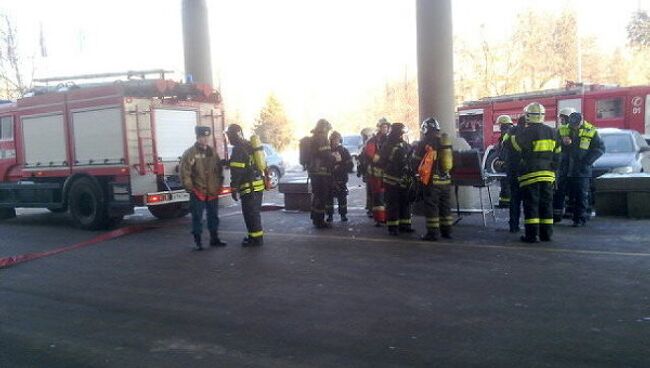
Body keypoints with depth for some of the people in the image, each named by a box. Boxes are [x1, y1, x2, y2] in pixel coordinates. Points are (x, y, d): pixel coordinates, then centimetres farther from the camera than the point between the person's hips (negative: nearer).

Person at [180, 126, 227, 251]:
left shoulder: (212, 152, 10)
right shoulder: (190, 153, -8)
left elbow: (219, 169, 19)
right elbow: (184, 172, -11)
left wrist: (219, 185, 12)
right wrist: (190, 188, -13)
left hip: (213, 192, 5)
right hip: (198, 192, -5)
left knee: (213, 216, 13)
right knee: (197, 218, 2)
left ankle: (214, 239, 24)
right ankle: (197, 241, 10)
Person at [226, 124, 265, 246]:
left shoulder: (238, 149, -12)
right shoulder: (249, 145, 16)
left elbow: (236, 171, -16)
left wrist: (234, 189, -13)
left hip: (249, 187, -9)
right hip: (259, 185, 9)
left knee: (250, 214, -1)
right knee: (255, 213, 17)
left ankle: (256, 238, 4)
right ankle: (256, 236, 26)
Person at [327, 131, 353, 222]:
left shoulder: (344, 151, 5)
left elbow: (350, 165, 2)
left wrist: (340, 168, -11)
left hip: (341, 179, 0)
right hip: (329, 179, 0)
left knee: (342, 197, 2)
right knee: (329, 197, 2)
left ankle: (343, 215, 12)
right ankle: (330, 215, 10)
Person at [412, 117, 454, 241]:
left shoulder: (425, 142, -10)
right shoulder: (445, 141, 9)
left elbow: (415, 162, -3)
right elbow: (450, 162, 17)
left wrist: (419, 170, 17)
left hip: (431, 181, -6)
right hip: (446, 180, 6)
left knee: (431, 207, 0)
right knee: (445, 206, 14)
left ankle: (432, 232, 1)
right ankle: (447, 231, 21)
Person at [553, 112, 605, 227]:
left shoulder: (591, 132, -2)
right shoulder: (562, 130, 3)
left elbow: (600, 148, -1)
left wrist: (587, 160, -11)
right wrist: (562, 143, -19)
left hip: (581, 171, -2)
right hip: (564, 170, 3)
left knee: (581, 196, 2)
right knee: (559, 193, 8)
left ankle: (580, 218, 11)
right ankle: (556, 215, 20)